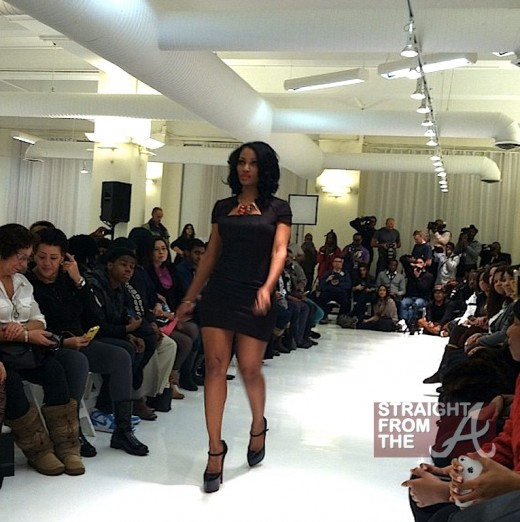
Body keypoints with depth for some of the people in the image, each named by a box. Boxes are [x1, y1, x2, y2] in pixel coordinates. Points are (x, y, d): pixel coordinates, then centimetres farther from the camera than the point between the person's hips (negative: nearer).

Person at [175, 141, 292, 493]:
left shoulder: (278, 208, 5)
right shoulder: (222, 207, 13)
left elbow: (279, 252, -6)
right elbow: (210, 256, 14)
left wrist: (267, 287, -23)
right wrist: (190, 298, 11)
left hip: (255, 298, -2)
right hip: (219, 293, 3)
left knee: (250, 369, 1)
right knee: (215, 366, -4)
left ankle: (258, 428, 31)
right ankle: (216, 450, 2)